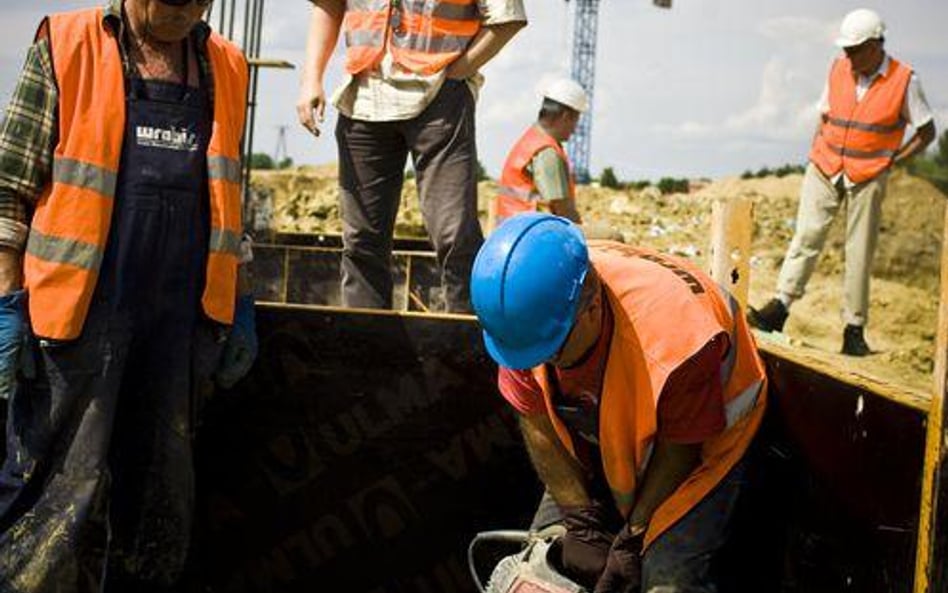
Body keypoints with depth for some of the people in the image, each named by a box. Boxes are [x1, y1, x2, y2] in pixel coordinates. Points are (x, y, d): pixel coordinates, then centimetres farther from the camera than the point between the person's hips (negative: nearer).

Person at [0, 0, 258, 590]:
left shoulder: (225, 67, 14)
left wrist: (238, 304, 16)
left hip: (179, 316, 5)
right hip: (81, 308, -4)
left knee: (160, 493, 13)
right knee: (56, 496, -2)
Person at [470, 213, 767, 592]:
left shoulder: (671, 331, -41)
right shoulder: (528, 312, -27)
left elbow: (679, 449, -24)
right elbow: (537, 423, -15)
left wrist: (634, 542, -18)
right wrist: (583, 527, -16)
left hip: (704, 433, -4)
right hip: (602, 439, 5)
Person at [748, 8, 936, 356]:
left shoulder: (904, 80, -6)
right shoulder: (838, 69, 5)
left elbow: (926, 132, 2)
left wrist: (892, 161, -5)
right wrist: (817, 152, 7)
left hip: (868, 177, -3)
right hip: (825, 169, 3)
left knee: (860, 252, 0)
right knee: (807, 236, -10)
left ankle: (854, 330, 6)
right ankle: (779, 308, -14)